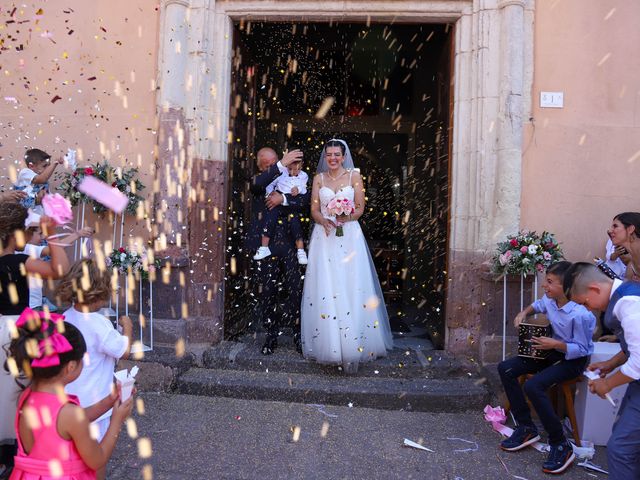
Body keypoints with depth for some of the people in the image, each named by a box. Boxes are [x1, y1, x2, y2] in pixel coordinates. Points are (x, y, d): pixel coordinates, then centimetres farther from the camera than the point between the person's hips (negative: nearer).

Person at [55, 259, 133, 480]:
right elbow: (125, 350, -16)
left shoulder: (66, 318, -1)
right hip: (93, 403, -7)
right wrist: (127, 327, -1)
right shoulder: (99, 324, -25)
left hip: (69, 400, 7)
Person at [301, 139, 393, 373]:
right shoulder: (319, 178, 11)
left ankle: (352, 347, -1)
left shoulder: (354, 175, 6)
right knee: (325, 288, -2)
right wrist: (324, 221, -13)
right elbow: (314, 210, 8)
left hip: (349, 236, -2)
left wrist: (347, 217, -17)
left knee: (351, 289, -7)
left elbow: (360, 207, 3)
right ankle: (328, 343, 6)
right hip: (324, 236, 2)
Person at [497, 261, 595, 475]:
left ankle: (561, 446, -14)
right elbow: (538, 305, 19)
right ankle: (526, 427, 4)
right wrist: (524, 313, 1)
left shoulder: (580, 315, -28)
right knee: (505, 369, -4)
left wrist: (556, 344, -31)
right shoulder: (550, 300, -6)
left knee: (534, 386, -31)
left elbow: (581, 349, -19)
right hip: (553, 351, 9)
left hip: (574, 359, -8)